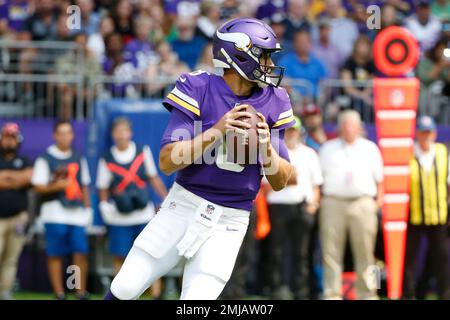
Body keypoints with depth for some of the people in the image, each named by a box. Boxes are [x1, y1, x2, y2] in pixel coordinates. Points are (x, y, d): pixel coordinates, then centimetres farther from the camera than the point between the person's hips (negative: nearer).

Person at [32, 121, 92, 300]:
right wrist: (56, 186, -17)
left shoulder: (78, 158, 15)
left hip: (77, 213, 3)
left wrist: (87, 208, 13)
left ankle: (81, 293, 3)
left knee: (81, 253, -4)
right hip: (55, 213, -3)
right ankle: (59, 294, 4)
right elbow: (38, 187, -3)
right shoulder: (45, 159, 1)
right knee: (55, 254, -1)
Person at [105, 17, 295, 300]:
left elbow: (281, 182, 3)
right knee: (124, 291, 0)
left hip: (228, 223, 1)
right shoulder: (198, 89, -9)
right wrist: (216, 131, -26)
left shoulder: (272, 102, 0)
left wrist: (266, 147, -17)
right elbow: (167, 162, -15)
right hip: (183, 206, -1)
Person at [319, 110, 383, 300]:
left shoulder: (370, 148, 15)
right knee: (331, 250, -5)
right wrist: (317, 200, 2)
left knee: (365, 250, -1)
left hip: (363, 203, 0)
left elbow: (379, 179, 15)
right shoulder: (328, 149, 15)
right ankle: (332, 293, -2)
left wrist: (378, 201, 5)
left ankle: (366, 293, 4)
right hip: (333, 203, 0)